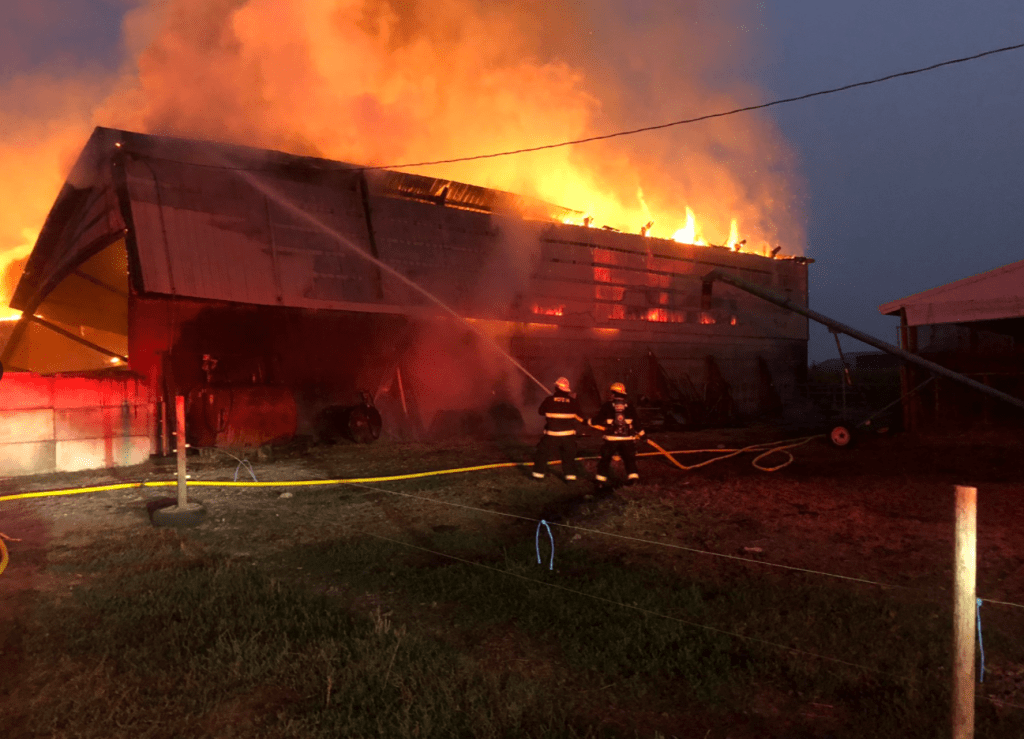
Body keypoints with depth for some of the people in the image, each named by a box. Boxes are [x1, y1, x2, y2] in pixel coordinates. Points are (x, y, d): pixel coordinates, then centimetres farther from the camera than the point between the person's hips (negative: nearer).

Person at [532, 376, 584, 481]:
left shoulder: (549, 400, -7)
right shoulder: (573, 401, -3)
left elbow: (540, 411, 9)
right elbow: (580, 418, 7)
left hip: (551, 434, -2)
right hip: (568, 434, 2)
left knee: (543, 453, 13)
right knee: (569, 455, 17)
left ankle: (539, 473, 13)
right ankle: (570, 475, 13)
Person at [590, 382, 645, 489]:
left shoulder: (608, 406, -4)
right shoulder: (629, 406, 2)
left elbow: (598, 420, -2)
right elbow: (636, 422, 5)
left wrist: (589, 422, 16)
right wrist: (641, 434, 17)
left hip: (611, 439, -1)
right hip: (627, 439, 1)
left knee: (605, 459, 10)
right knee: (629, 458, 15)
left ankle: (601, 480, 8)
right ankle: (632, 476, 4)